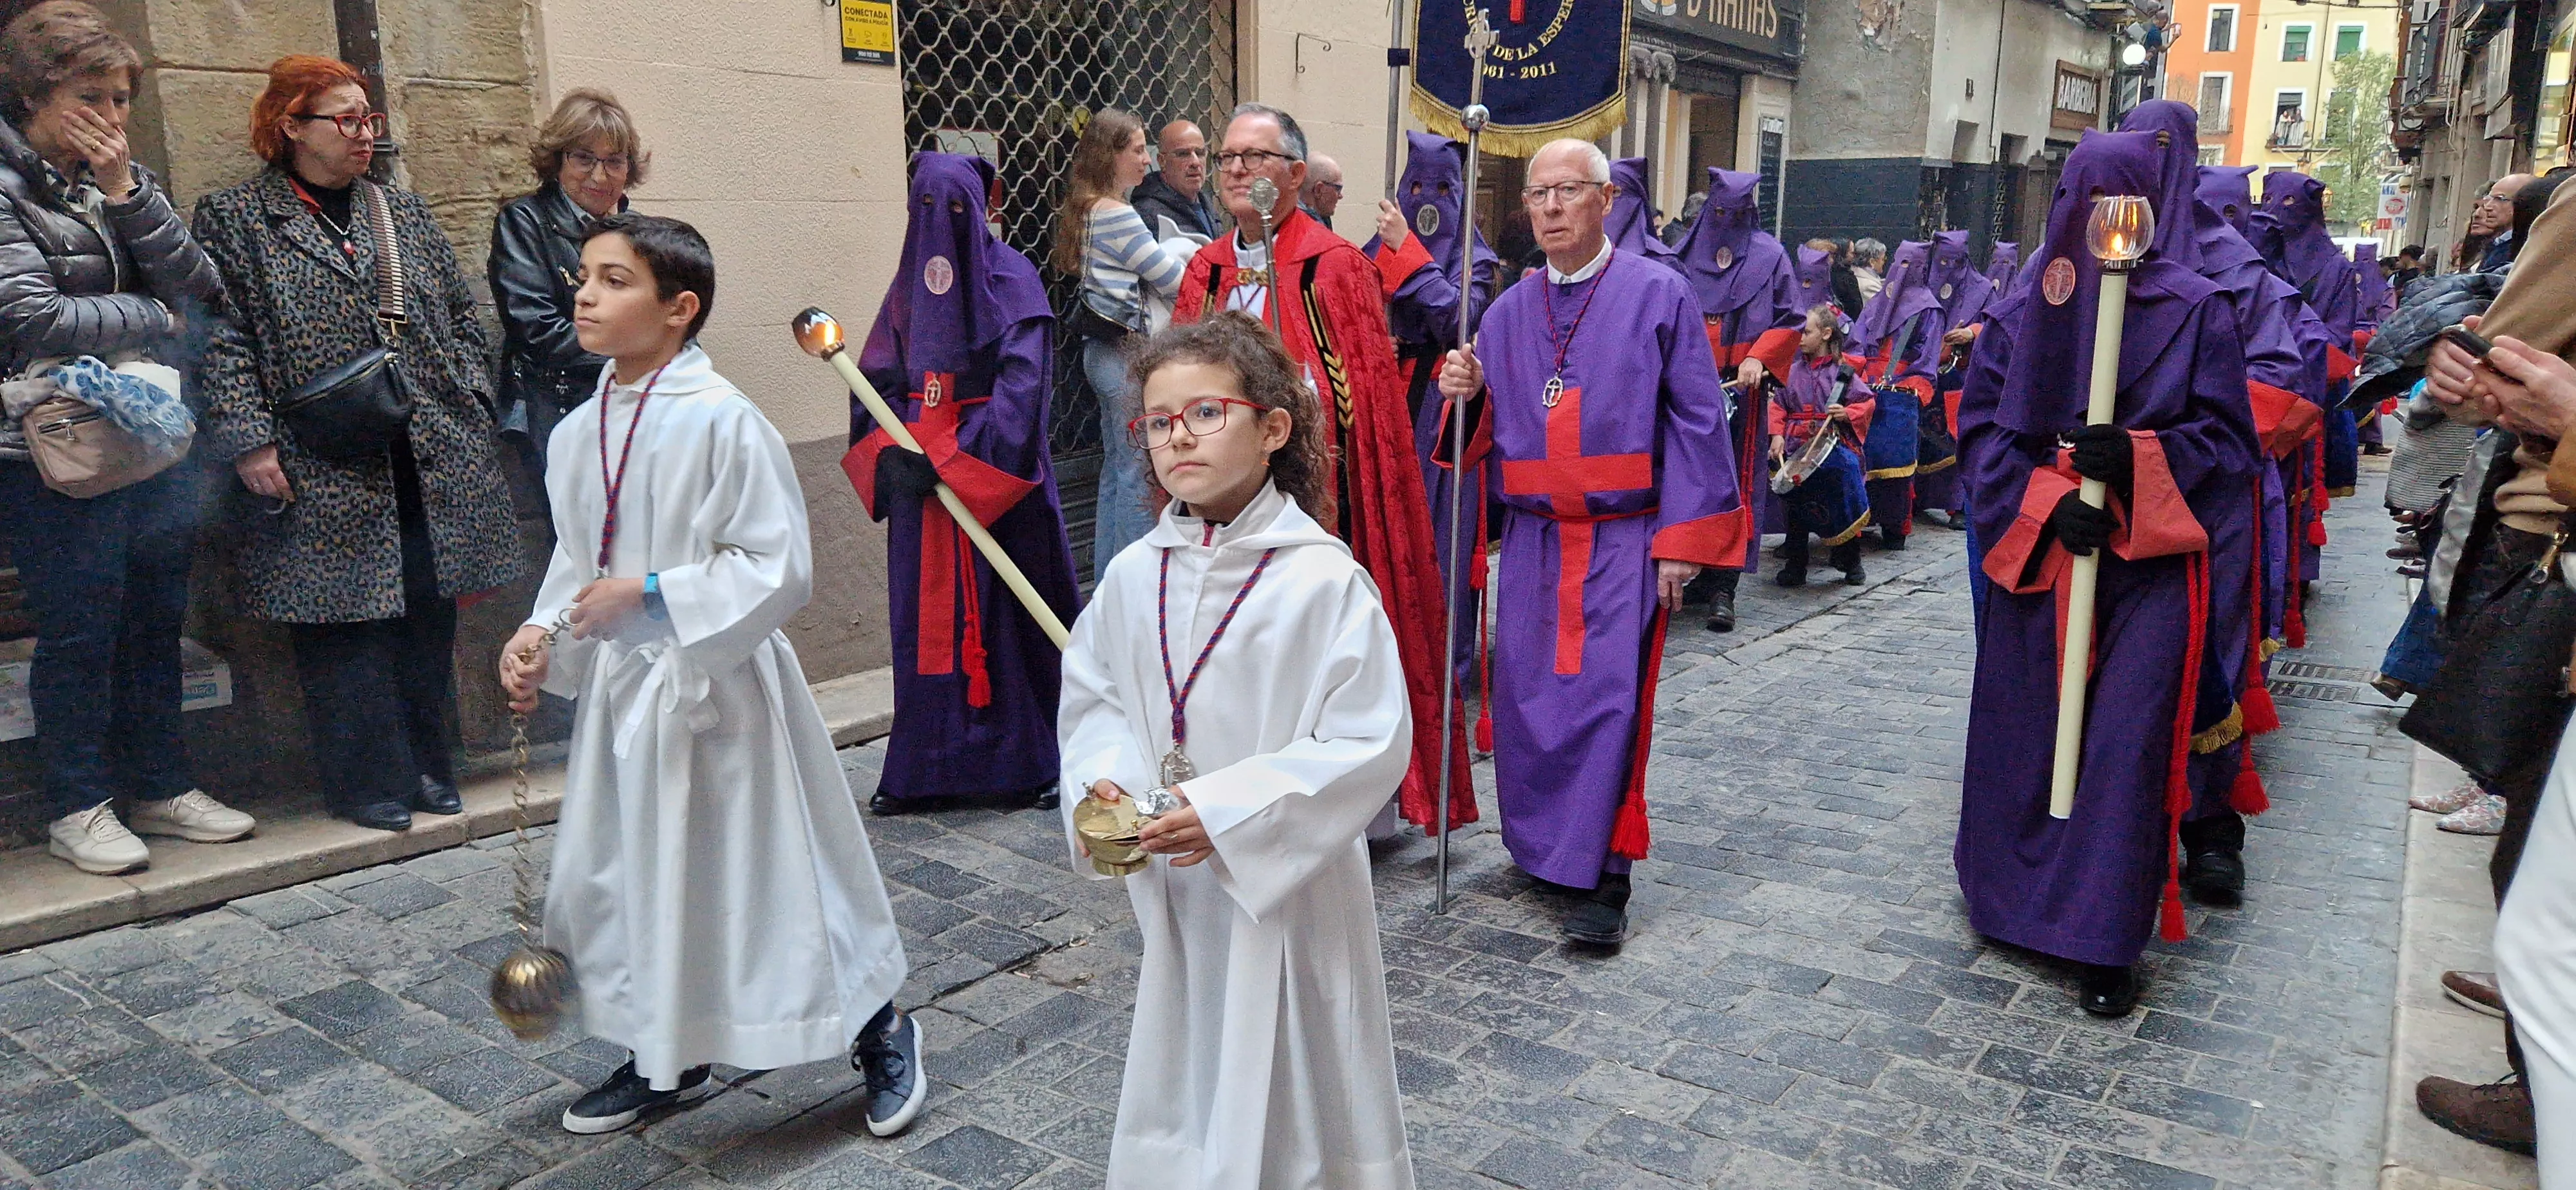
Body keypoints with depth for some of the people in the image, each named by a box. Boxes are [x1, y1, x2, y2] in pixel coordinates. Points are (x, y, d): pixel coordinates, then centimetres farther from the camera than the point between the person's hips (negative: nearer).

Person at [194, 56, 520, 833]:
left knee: (428, 618, 8)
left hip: (433, 463, 4)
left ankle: (428, 765, 20)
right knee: (345, 626, 0)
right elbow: (222, 340, -3)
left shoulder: (403, 212, 16)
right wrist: (248, 440, -11)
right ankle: (368, 780, 11)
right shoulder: (233, 220, 2)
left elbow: (460, 316, 17)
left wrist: (470, 405, 6)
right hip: (321, 474, -4)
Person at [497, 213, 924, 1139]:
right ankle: (664, 1060, 37)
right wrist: (541, 634, -2)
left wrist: (652, 596, -21)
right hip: (622, 685, 7)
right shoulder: (578, 433, 4)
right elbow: (577, 563, 15)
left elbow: (781, 569, -19)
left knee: (771, 872, 2)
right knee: (620, 873, 16)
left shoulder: (722, 421, -18)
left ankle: (881, 1036, 25)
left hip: (717, 684, -7)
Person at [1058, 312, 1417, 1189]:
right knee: (1181, 1076, 21)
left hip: (1291, 886, -5)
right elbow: (1093, 697, 10)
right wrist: (1103, 782, -10)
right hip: (1171, 886, 5)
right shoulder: (1134, 575, -2)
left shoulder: (1324, 581, -19)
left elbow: (1372, 744, -19)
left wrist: (1229, 810, -23)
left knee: (1292, 1086, 11)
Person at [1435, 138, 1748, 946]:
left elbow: (1697, 421, -4)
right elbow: (1487, 431, 14)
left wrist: (1680, 540, -9)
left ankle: (1603, 874, 2)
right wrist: (1467, 393, -9)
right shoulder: (1506, 314, 11)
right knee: (1526, 695, 6)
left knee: (1609, 697, -7)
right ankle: (1542, 848, 24)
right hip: (1532, 538, 4)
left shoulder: (1659, 296, -1)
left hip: (1624, 538, -4)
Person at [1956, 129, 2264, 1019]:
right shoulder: (2023, 311, 5)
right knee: (2025, 732, 10)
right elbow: (1981, 428, 3)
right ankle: (2015, 892, 32)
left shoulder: (2195, 310, 0)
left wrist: (2134, 460, -20)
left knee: (2127, 741, -6)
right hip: (2036, 560, 2)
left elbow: (2225, 438, -2)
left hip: (2148, 563, -2)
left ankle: (2105, 941, 5)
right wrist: (2046, 497, -12)